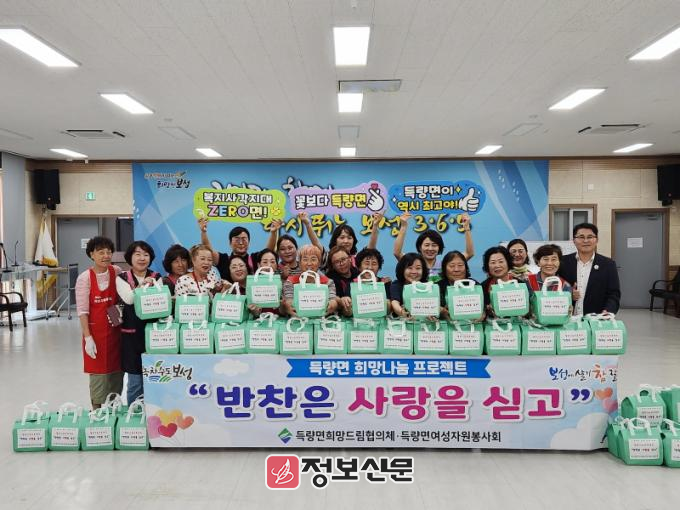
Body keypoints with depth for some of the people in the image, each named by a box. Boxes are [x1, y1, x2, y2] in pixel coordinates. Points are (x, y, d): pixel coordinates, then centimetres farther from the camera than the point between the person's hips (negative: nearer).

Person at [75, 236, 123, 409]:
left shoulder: (116, 272, 2)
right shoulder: (85, 278, -9)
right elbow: (82, 310, -10)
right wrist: (88, 338, -14)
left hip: (115, 331, 4)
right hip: (95, 332, -4)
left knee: (117, 373, 11)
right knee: (98, 374, 2)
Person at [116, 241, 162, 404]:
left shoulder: (156, 277, 8)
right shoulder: (122, 278, 3)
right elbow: (129, 299, -14)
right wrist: (142, 285, -27)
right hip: (132, 333, -2)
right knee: (135, 380, 2)